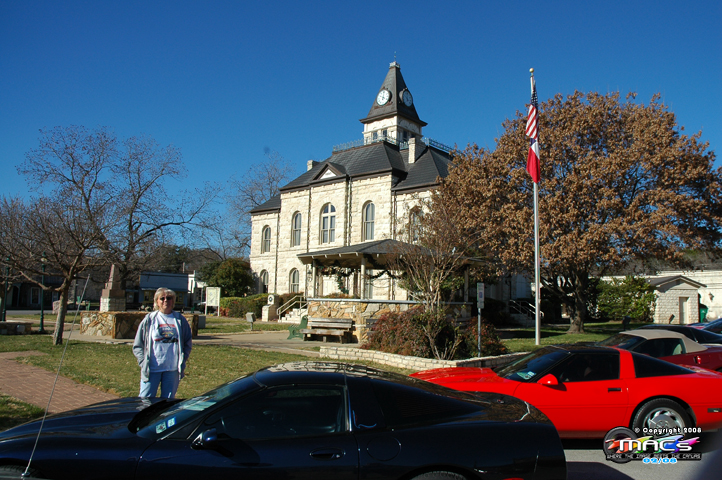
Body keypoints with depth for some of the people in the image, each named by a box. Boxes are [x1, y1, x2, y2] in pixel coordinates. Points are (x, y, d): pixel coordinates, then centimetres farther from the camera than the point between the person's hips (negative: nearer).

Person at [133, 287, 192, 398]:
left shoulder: (180, 320, 7)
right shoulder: (149, 320, 3)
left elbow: (188, 343, 13)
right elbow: (137, 346, 5)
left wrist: (182, 362, 3)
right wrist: (143, 362, -7)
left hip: (173, 369, 1)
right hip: (152, 369, -1)